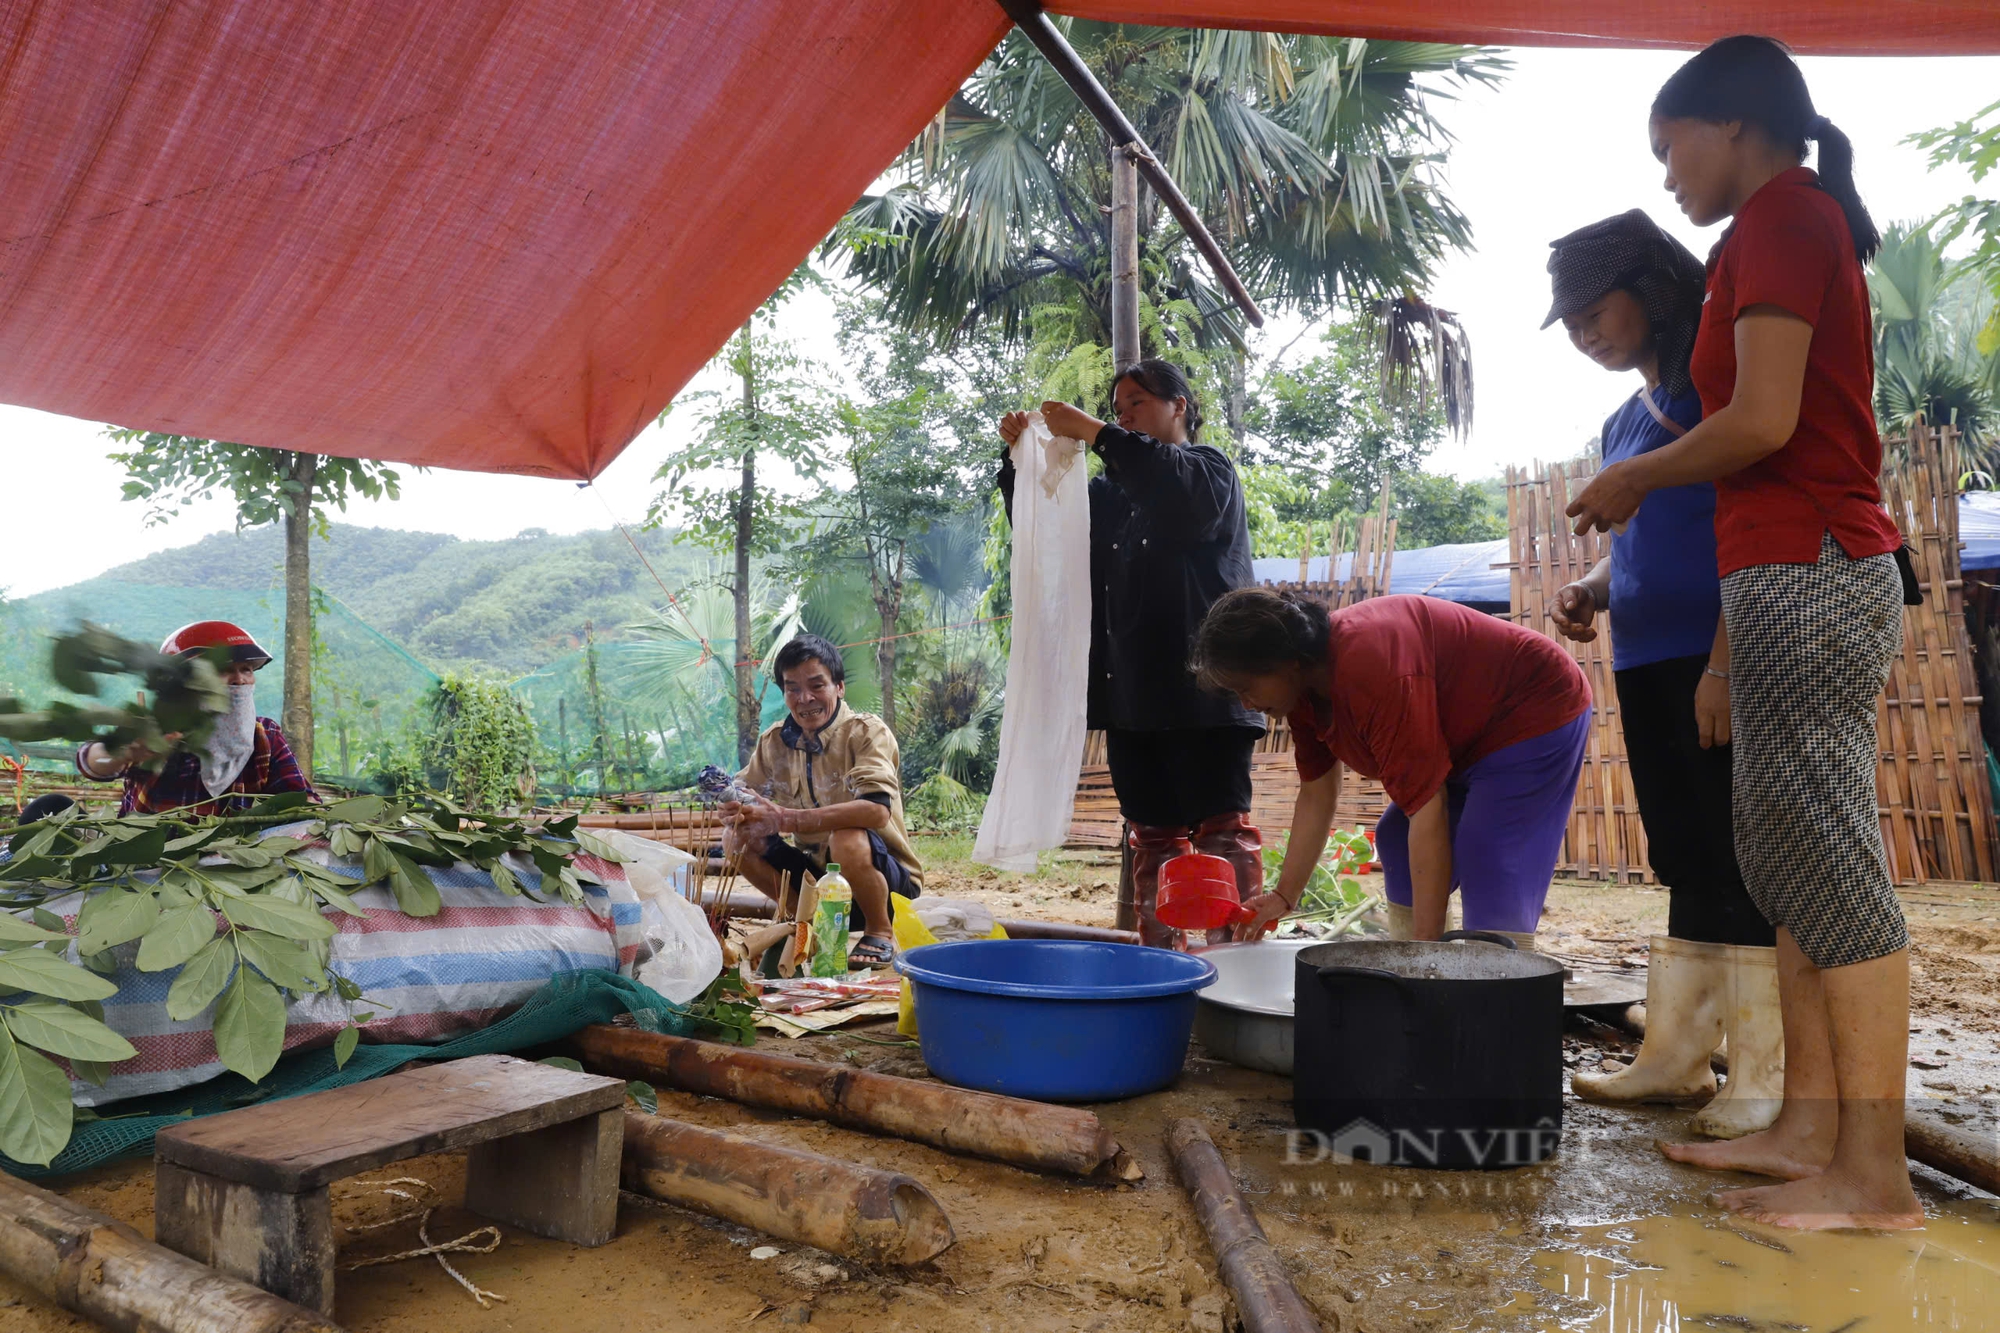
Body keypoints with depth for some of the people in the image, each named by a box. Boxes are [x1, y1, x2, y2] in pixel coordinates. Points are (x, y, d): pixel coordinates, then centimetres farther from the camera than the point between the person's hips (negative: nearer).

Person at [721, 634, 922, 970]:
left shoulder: (867, 732, -17)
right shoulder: (775, 741, 0)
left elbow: (877, 810, -33)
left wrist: (784, 819, -37)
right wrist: (737, 813, -25)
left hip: (888, 876, -5)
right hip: (817, 871, 5)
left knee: (848, 840, -35)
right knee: (740, 838, -11)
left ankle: (880, 932, -7)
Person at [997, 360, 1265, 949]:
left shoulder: (1209, 467, 5)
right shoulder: (1110, 493, 25)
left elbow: (1187, 493, -18)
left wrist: (1098, 435, -20)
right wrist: (1021, 458, 3)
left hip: (1201, 690, -6)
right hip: (1131, 695, 7)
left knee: (1220, 826, -8)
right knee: (1151, 833, 8)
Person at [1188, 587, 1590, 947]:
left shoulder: (1371, 671, -37)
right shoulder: (1305, 682, -8)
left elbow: (1427, 811, -37)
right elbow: (1316, 795, 0)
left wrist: (1426, 948, -34)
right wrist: (1284, 897, -1)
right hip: (1470, 737, 10)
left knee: (1493, 888, -21)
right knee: (1397, 841, 10)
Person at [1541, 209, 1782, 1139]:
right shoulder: (1625, 420, 19)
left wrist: (1725, 661, -20)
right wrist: (1590, 593, 2)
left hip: (1717, 661, -8)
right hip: (1648, 663, 8)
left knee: (1741, 866, -5)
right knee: (1688, 862, 11)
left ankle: (1763, 1081, 2)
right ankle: (1673, 1060, 18)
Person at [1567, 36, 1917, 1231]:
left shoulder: (1779, 218, -7)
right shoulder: (1812, 224, 22)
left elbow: (1762, 420, -18)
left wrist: (1635, 477, -3)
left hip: (1805, 575, -10)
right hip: (1815, 572, 10)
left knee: (1829, 860, -9)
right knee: (1789, 857, 10)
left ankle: (1875, 1173, -2)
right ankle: (1812, 1126, 17)